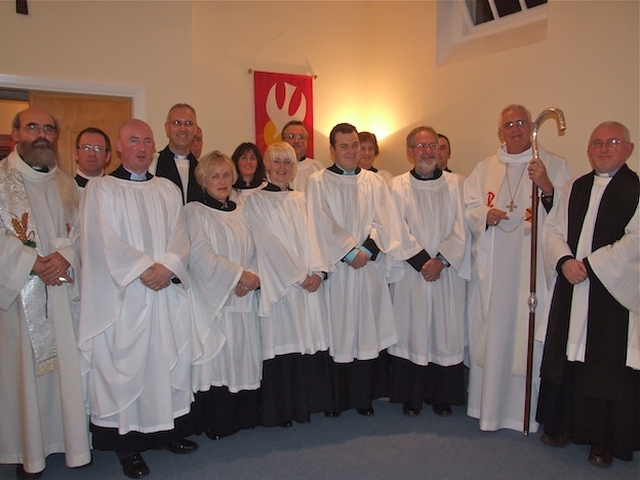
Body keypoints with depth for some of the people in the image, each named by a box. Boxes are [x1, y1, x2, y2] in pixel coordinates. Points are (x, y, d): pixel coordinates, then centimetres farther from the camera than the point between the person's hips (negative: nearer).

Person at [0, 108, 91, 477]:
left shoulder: (67, 183, 13)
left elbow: (81, 231, 8)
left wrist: (65, 257, -11)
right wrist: (33, 263, -15)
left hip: (63, 290, 3)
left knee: (69, 363, 6)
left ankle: (74, 440, 19)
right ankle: (30, 450, 16)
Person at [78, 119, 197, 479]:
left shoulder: (168, 190, 14)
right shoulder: (101, 189, 3)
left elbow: (181, 235, 5)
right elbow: (104, 239, -8)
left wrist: (168, 266, -13)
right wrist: (143, 268, -16)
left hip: (167, 289, 4)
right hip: (124, 293, -4)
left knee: (171, 357, 7)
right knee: (126, 363, 0)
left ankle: (168, 429, 21)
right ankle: (128, 443, 11)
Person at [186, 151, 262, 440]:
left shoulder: (240, 212, 16)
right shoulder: (195, 212, -1)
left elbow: (255, 252, 12)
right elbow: (201, 254, -12)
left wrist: (254, 277, -8)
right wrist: (240, 274, -14)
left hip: (243, 299, 5)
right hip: (212, 300, -5)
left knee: (244, 358, 7)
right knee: (216, 359, -3)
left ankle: (244, 416, 20)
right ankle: (217, 424, 9)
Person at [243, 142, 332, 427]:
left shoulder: (302, 200, 16)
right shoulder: (256, 202, 1)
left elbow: (315, 238, 8)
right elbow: (269, 244, -8)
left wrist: (318, 272, -9)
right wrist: (299, 276, -13)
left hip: (311, 283, 5)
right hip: (279, 284, -4)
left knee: (312, 338, 6)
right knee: (283, 342, -2)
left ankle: (312, 401, 20)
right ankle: (283, 410, 10)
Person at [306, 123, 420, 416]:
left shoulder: (375, 182, 12)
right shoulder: (318, 182, 3)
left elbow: (383, 222, 3)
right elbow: (322, 224, -6)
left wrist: (367, 250, -13)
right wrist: (350, 252, -11)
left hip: (370, 268, 3)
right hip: (335, 269, -2)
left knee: (368, 329, 6)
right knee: (336, 331, 2)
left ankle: (364, 396, 18)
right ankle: (335, 399, 14)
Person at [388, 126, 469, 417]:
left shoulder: (455, 184, 7)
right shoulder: (398, 186, 3)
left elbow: (460, 230, 0)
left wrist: (441, 260, -12)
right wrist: (423, 261, -13)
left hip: (449, 272, 2)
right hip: (410, 272, -1)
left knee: (447, 331, 5)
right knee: (411, 330, 3)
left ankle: (442, 396, 20)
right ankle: (411, 396, 17)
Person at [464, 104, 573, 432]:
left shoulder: (554, 166, 5)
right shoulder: (484, 169, 14)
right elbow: (468, 208, 12)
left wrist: (547, 188, -20)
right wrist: (485, 215, -9)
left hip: (534, 267, -2)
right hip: (491, 268, 3)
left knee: (529, 333, -1)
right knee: (489, 333, 5)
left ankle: (527, 411, 15)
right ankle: (489, 406, 20)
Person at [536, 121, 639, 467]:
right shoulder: (573, 189, 13)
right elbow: (552, 228, 7)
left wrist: (590, 265, -17)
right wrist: (564, 261, -11)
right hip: (570, 290, 5)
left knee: (609, 366, 3)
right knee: (565, 357, 11)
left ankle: (604, 440, 19)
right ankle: (563, 425, 27)